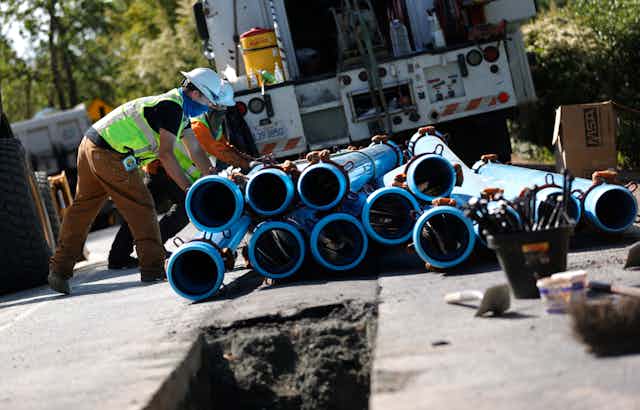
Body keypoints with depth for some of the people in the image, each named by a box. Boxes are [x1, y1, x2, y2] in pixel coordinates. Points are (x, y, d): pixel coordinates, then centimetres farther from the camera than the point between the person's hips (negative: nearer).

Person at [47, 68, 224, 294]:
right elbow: (165, 154, -18)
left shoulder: (179, 108, 19)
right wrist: (190, 189, -16)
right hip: (110, 155, -10)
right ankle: (153, 269, 1)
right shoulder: (171, 107, -12)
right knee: (141, 208, -3)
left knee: (82, 209, 12)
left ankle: (59, 269, 16)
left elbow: (196, 151, 23)